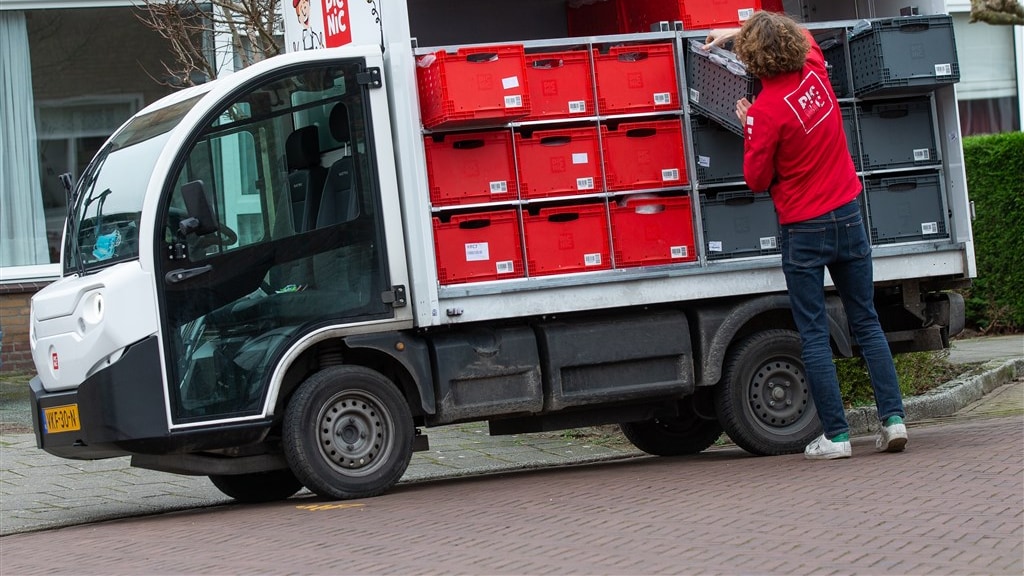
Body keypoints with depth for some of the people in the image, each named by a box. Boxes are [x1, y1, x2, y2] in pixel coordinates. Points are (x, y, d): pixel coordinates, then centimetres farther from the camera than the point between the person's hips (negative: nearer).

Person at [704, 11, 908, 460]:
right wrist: (734, 32, 28)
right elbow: (803, 35, 25)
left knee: (813, 334, 1)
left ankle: (836, 435, 0)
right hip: (848, 216, 6)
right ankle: (893, 417, 4)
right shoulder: (814, 73, 0)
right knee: (867, 323, 10)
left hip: (804, 229, -6)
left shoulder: (765, 111, -18)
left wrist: (748, 129, 3)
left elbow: (757, 180, -9)